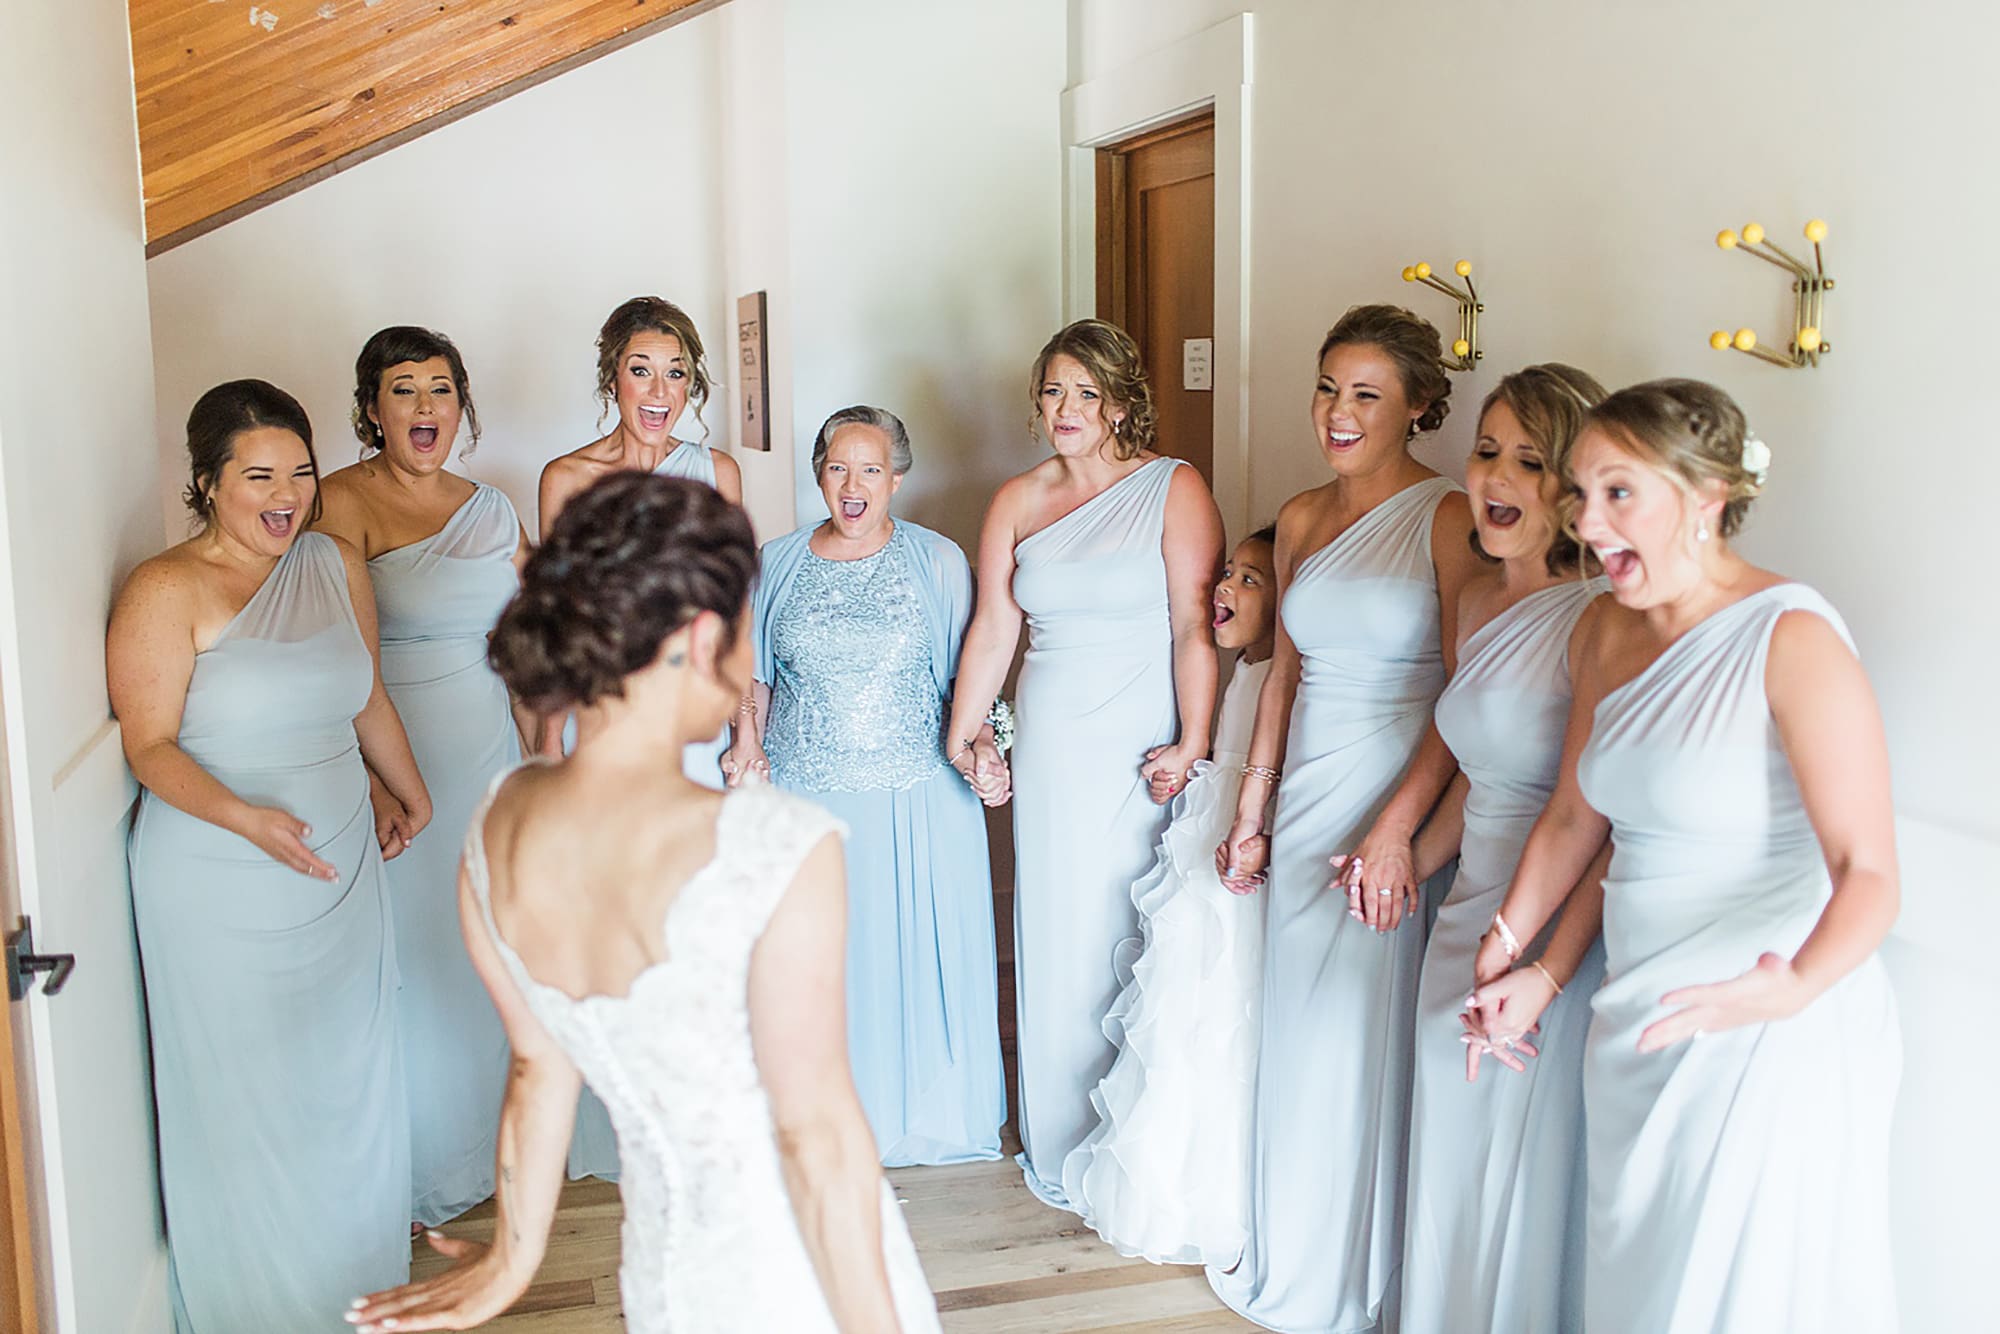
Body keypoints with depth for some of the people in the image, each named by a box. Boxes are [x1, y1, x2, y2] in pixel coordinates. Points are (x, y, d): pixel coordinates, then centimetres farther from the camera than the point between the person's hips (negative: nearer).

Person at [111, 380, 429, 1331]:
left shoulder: (336, 564, 3)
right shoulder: (166, 592, -14)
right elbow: (149, 746, -15)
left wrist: (410, 790, 26)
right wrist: (244, 816, -30)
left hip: (340, 871, 6)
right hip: (221, 890, -5)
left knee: (346, 1075, 18)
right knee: (244, 1093, 7)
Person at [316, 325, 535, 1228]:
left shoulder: (491, 509, 11)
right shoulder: (343, 502, -8)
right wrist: (374, 780, -21)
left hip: (490, 757, 6)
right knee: (413, 959, 2)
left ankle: (489, 1139, 33)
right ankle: (421, 1175, 19)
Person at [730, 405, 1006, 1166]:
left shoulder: (938, 562, 0)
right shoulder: (779, 563, 5)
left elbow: (965, 672, 4)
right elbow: (755, 671, 15)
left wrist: (980, 739, -12)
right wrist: (747, 738, 0)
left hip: (916, 800, -1)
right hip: (805, 795, 2)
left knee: (916, 947, 5)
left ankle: (926, 1103, 26)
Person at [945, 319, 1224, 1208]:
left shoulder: (1174, 490, -4)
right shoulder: (1016, 502, 9)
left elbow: (1196, 626, -11)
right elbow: (993, 627, 8)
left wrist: (1192, 744, -18)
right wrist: (961, 735, 2)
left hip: (1146, 753, -3)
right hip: (1051, 753, 4)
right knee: (1058, 940, 9)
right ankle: (1066, 1148, 26)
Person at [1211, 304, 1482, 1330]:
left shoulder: (1446, 517, -11)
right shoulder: (1301, 518, 9)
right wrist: (1249, 809, 14)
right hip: (1306, 800, 6)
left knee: (1369, 1035, 4)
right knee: (1296, 1024, 15)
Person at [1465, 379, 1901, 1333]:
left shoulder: (1790, 637, -17)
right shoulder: (1606, 635, 6)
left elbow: (1867, 872, -21)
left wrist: (1793, 988, -38)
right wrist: (1509, 958, 14)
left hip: (1771, 1042, -7)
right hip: (1637, 1028, 7)